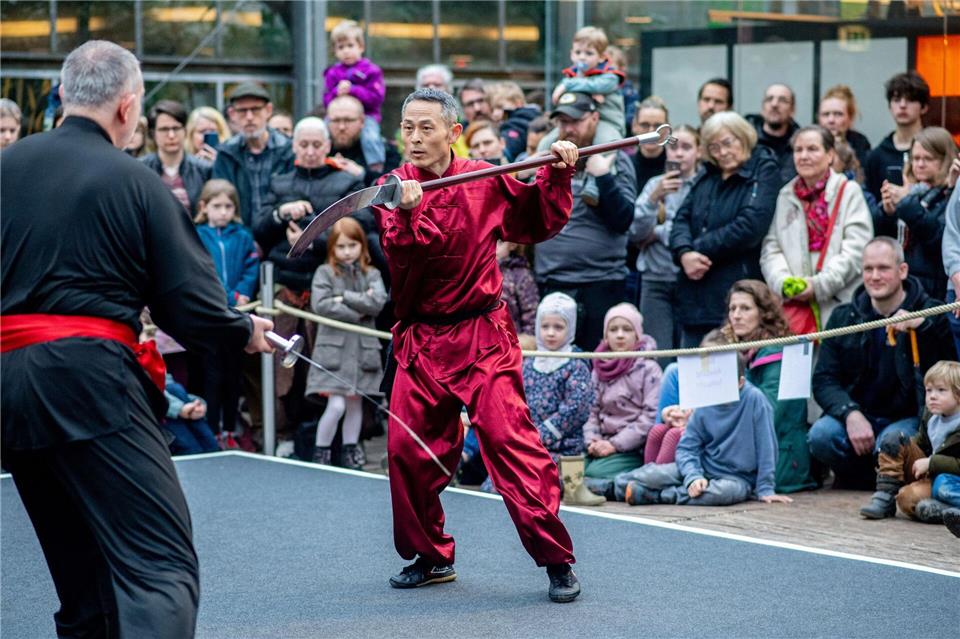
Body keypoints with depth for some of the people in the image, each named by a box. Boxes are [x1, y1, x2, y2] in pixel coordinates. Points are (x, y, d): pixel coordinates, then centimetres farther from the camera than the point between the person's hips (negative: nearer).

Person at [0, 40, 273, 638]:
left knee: (82, 571, 19)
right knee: (164, 566, -9)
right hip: (89, 378, -6)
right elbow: (192, 304, -3)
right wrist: (246, 332, 16)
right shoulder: (136, 182, -3)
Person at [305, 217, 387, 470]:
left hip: (362, 349, 4)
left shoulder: (371, 274, 9)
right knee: (336, 404, -12)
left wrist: (344, 298, -11)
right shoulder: (325, 272, 1)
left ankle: (350, 452, 22)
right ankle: (320, 453, 3)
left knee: (355, 402, 11)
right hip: (334, 347, -4)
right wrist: (356, 313, -10)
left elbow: (377, 303, -8)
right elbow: (320, 305, -13)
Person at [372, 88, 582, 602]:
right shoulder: (394, 189, -1)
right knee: (407, 449, 4)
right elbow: (401, 256, -17)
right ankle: (430, 556, 25)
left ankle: (556, 560, -6)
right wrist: (408, 215, -35)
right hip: (421, 341, 3)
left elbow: (540, 222, 12)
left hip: (482, 336, -2)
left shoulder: (485, 181, -1)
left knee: (509, 439, -13)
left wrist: (557, 176, -2)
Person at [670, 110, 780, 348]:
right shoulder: (706, 177, 18)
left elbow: (750, 226, -15)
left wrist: (699, 250, -10)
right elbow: (682, 219, 11)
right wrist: (684, 253, -12)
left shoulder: (763, 174, -2)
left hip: (737, 294, -6)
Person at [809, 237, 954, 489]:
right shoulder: (843, 317, 7)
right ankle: (858, 477, 2)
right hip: (857, 415, 3)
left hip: (908, 418, -3)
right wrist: (850, 413, -18)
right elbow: (823, 380, 1)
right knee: (820, 435, -28)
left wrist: (921, 325, -28)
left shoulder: (931, 315, -2)